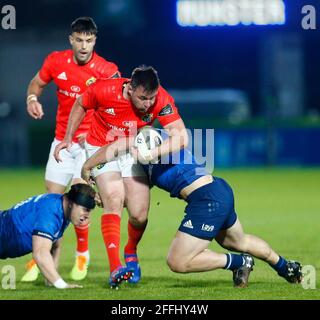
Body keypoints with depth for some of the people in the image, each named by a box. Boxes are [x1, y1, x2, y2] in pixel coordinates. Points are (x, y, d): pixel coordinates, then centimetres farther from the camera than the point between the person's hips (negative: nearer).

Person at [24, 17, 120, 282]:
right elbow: (37, 83, 15)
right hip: (62, 141, 4)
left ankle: (83, 254, 7)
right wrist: (32, 98, -6)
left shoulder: (106, 70, -13)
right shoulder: (56, 62, -2)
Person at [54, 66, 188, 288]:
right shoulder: (104, 91, -28)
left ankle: (131, 253, 28)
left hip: (133, 152, 2)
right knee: (114, 200, -24)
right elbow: (81, 105, -5)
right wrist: (68, 138, 1)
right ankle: (115, 268, -28)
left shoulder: (162, 100, -27)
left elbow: (180, 135, -34)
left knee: (139, 214, -7)